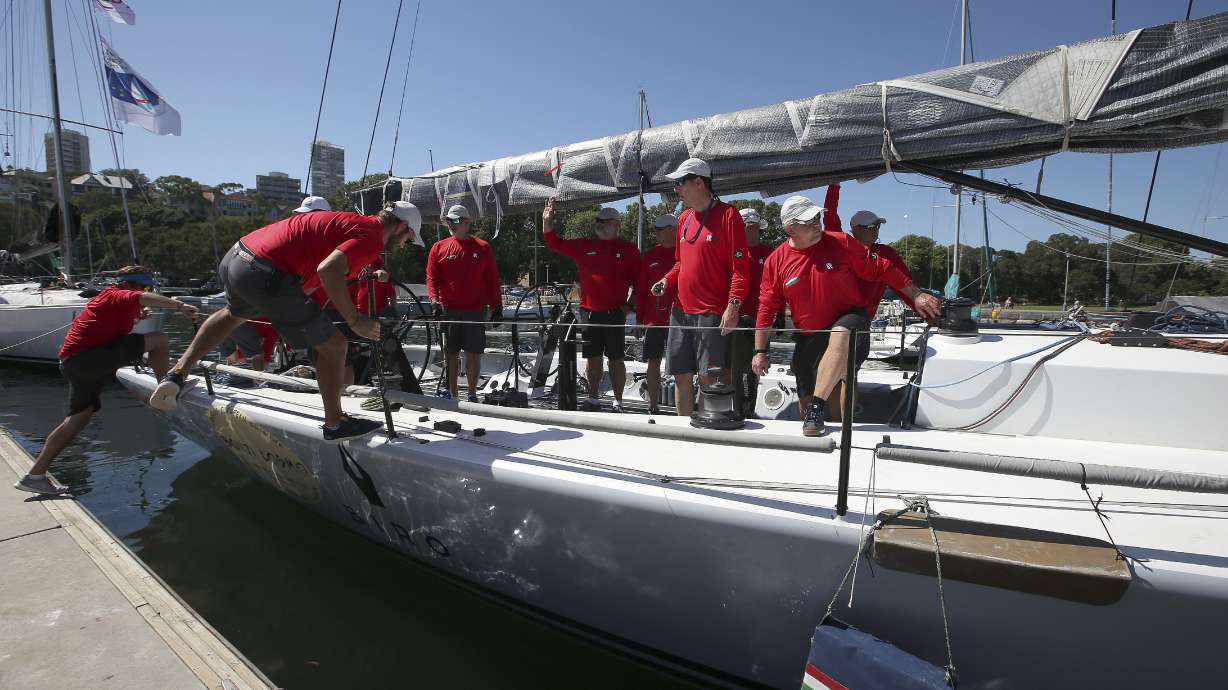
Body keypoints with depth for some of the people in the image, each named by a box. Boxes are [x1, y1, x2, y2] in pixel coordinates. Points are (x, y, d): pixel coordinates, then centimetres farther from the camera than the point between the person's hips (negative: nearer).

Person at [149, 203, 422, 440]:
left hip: (233, 258, 10)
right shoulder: (372, 236, -9)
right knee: (333, 346, 2)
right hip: (265, 274, -10)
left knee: (234, 314, 42)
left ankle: (176, 376, 44)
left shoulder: (350, 221, 20)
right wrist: (355, 321, -17)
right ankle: (335, 424, 14)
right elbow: (328, 271, -25)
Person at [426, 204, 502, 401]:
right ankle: (452, 395, 13)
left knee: (474, 353, 3)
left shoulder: (483, 248, 7)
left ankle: (472, 395, 13)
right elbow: (431, 278, 5)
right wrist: (435, 300, -10)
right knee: (451, 353, 5)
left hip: (476, 311, -1)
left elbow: (492, 280, 7)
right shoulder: (439, 248, 9)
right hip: (448, 311, 1)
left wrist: (496, 306, 3)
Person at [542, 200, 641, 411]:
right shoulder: (583, 246, 10)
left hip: (615, 313, -3)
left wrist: (630, 304, -4)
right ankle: (593, 399, 20)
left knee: (615, 358, 2)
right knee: (592, 358, 9)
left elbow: (638, 281, 3)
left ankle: (618, 402, 10)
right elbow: (555, 243, 11)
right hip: (589, 312, 3)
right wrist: (547, 220, -2)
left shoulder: (628, 249, 3)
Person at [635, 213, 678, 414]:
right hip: (653, 319, 3)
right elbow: (641, 289, 10)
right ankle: (653, 405, 17)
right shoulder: (650, 256, 9)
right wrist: (639, 318, 7)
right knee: (653, 362, 6)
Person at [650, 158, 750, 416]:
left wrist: (733, 305, -19)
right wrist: (667, 280, 5)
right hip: (681, 310, 7)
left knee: (709, 378, -7)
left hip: (713, 313, -7)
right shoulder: (684, 218, 15)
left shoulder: (727, 214, -6)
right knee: (681, 375, 10)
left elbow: (740, 266, -11)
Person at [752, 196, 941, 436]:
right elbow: (766, 308, 0)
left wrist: (916, 295, 0)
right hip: (807, 337, 3)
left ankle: (818, 407, -38)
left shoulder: (841, 243, -7)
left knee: (840, 335, -39)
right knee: (805, 398, 5)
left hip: (848, 319, -2)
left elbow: (881, 269, 1)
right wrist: (760, 352, -1)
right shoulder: (775, 261, -4)